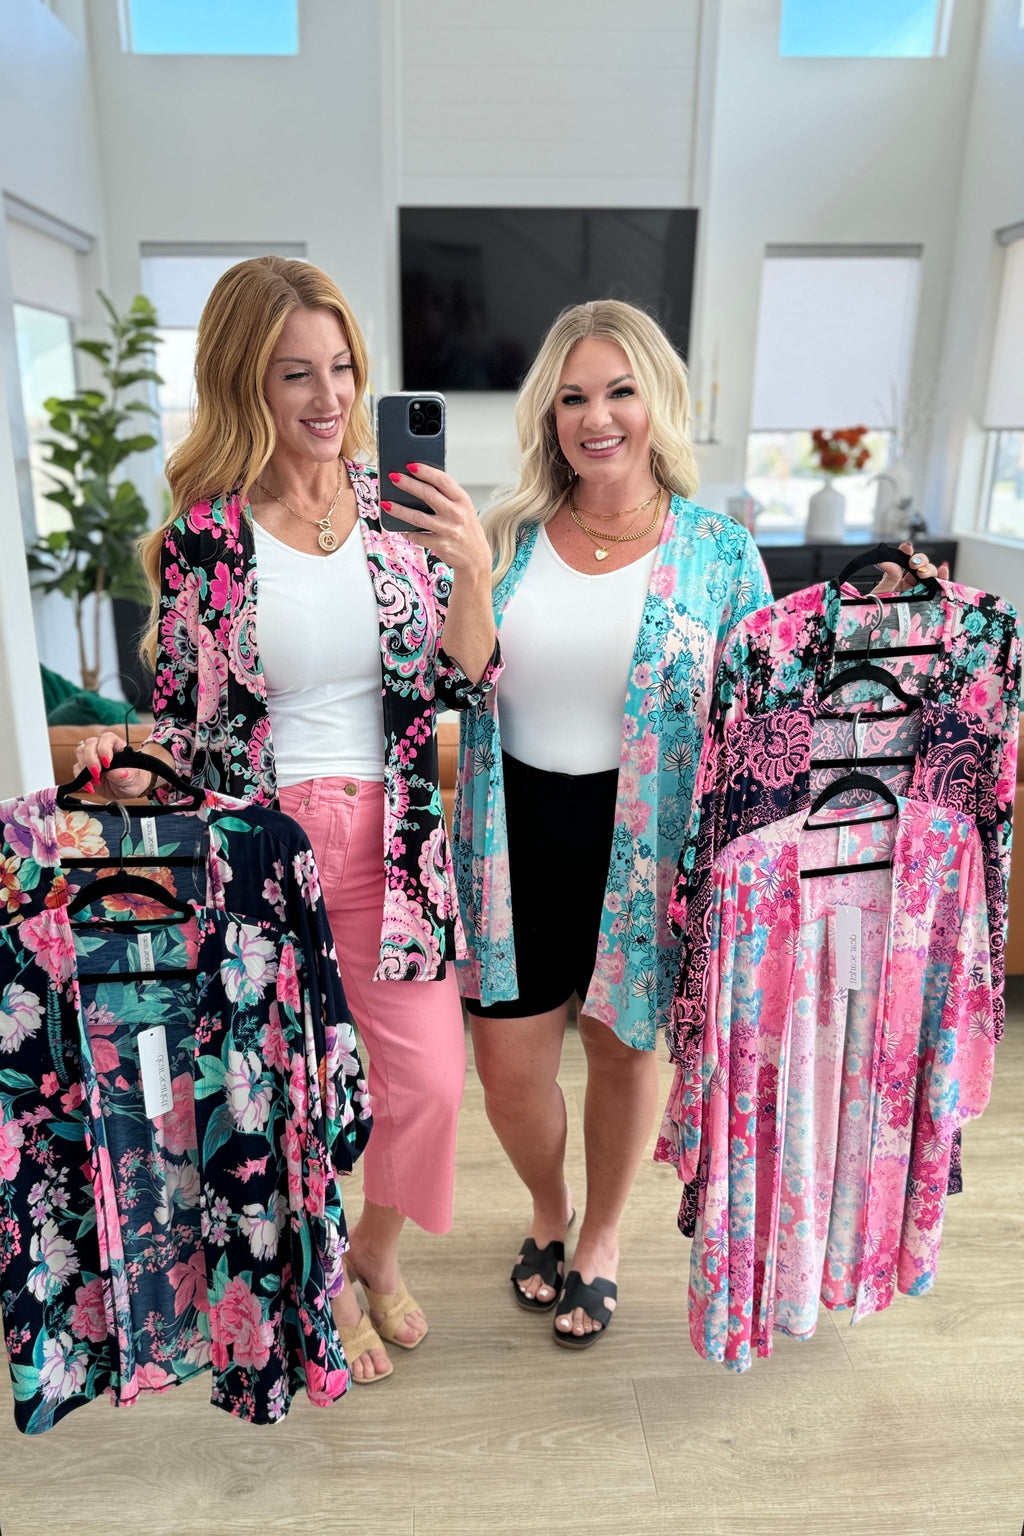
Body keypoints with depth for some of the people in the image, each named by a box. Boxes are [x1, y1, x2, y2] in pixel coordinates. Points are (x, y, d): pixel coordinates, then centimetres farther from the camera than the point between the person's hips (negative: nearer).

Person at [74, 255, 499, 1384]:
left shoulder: (400, 507, -1)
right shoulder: (201, 534, -6)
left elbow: (462, 688, -2)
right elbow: (183, 710, 3)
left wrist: (471, 572, -18)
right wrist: (131, 756, -18)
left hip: (389, 840, 2)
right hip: (258, 845, -1)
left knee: (428, 1078, 10)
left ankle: (376, 1251, 44)